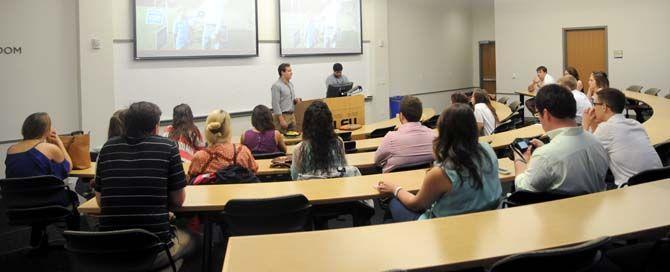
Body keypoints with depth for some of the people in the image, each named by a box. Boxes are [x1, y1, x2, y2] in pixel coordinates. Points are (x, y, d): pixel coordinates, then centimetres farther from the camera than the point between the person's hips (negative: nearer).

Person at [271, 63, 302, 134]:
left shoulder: (290, 84, 13)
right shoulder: (276, 86, -12)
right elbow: (275, 104, -16)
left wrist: (295, 100, -1)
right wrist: (281, 120, -20)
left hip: (292, 115, 8)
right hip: (282, 115, -8)